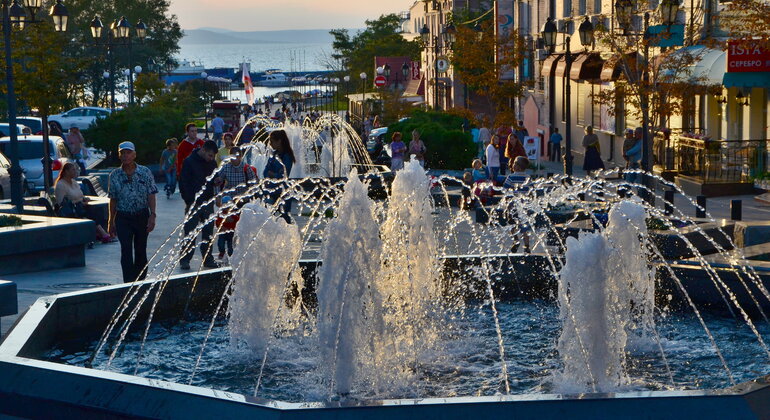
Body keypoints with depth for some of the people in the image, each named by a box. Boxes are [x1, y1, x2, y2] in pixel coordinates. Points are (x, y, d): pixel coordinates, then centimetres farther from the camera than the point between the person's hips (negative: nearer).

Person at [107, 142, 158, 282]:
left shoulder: (145, 172, 0)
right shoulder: (115, 175, 2)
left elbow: (151, 195, -1)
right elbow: (113, 199, 7)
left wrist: (152, 216, -10)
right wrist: (111, 221, 6)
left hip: (142, 216, 0)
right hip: (123, 218, 0)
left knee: (141, 250, 9)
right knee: (126, 251, -9)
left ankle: (140, 280, 25)